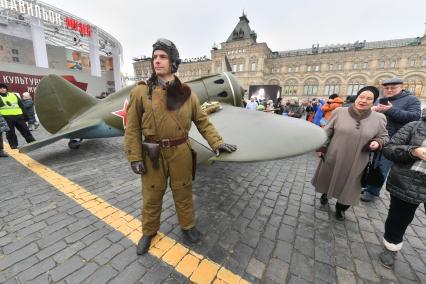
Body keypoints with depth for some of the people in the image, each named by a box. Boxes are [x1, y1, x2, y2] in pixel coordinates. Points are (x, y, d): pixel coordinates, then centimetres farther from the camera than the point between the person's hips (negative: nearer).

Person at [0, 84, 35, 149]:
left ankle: (32, 141, 7)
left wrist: (24, 114, 10)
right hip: (6, 117, -1)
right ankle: (13, 144, 12)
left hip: (18, 115, 1)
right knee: (10, 132, 4)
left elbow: (21, 105, 15)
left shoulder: (13, 95, 16)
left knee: (25, 129, 4)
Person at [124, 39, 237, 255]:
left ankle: (188, 226, 43)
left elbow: (202, 121, 4)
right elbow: (132, 128, -2)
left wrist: (217, 142, -6)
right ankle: (149, 232, 44)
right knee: (151, 196, 16)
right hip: (153, 154, 0)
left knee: (183, 193, 16)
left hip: (180, 152, 1)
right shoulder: (141, 92, -3)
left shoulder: (186, 93, 1)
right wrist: (134, 158, -6)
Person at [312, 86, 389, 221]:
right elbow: (327, 132, -2)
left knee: (348, 186, 15)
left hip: (356, 163, 1)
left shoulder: (379, 118, -4)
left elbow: (384, 137, 9)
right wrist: (320, 148, -3)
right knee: (328, 179, 19)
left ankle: (340, 208, 40)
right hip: (333, 158, -1)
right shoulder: (339, 112, -8)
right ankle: (325, 193, 50)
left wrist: (377, 143, -14)